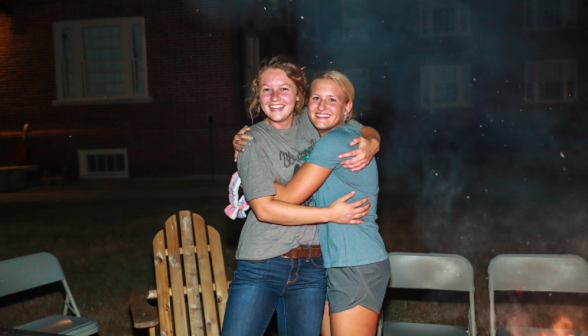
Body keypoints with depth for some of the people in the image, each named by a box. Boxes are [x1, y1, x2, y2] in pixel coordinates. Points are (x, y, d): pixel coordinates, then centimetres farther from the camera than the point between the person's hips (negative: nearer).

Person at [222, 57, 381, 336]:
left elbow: (369, 132, 16)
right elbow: (264, 208, -15)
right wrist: (330, 214, -16)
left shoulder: (312, 121, 6)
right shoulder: (253, 140, -6)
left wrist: (370, 145, -8)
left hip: (310, 270, 3)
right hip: (260, 268, -3)